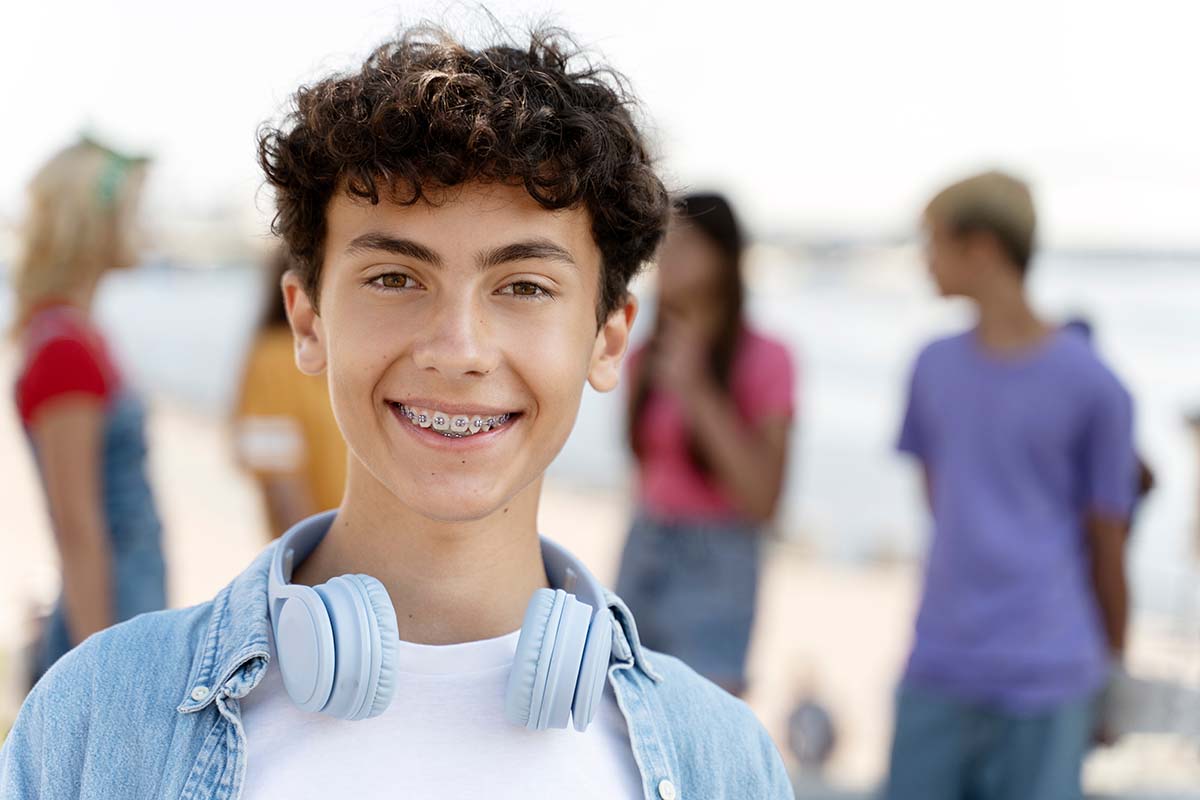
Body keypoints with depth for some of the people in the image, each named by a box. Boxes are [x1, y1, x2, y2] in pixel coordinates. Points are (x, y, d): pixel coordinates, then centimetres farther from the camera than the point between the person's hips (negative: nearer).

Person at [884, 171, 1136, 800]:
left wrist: (1113, 669, 8)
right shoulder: (936, 367, 8)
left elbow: (1106, 541, 0)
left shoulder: (1092, 386, -6)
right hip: (939, 666, 4)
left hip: (1044, 677, -4)